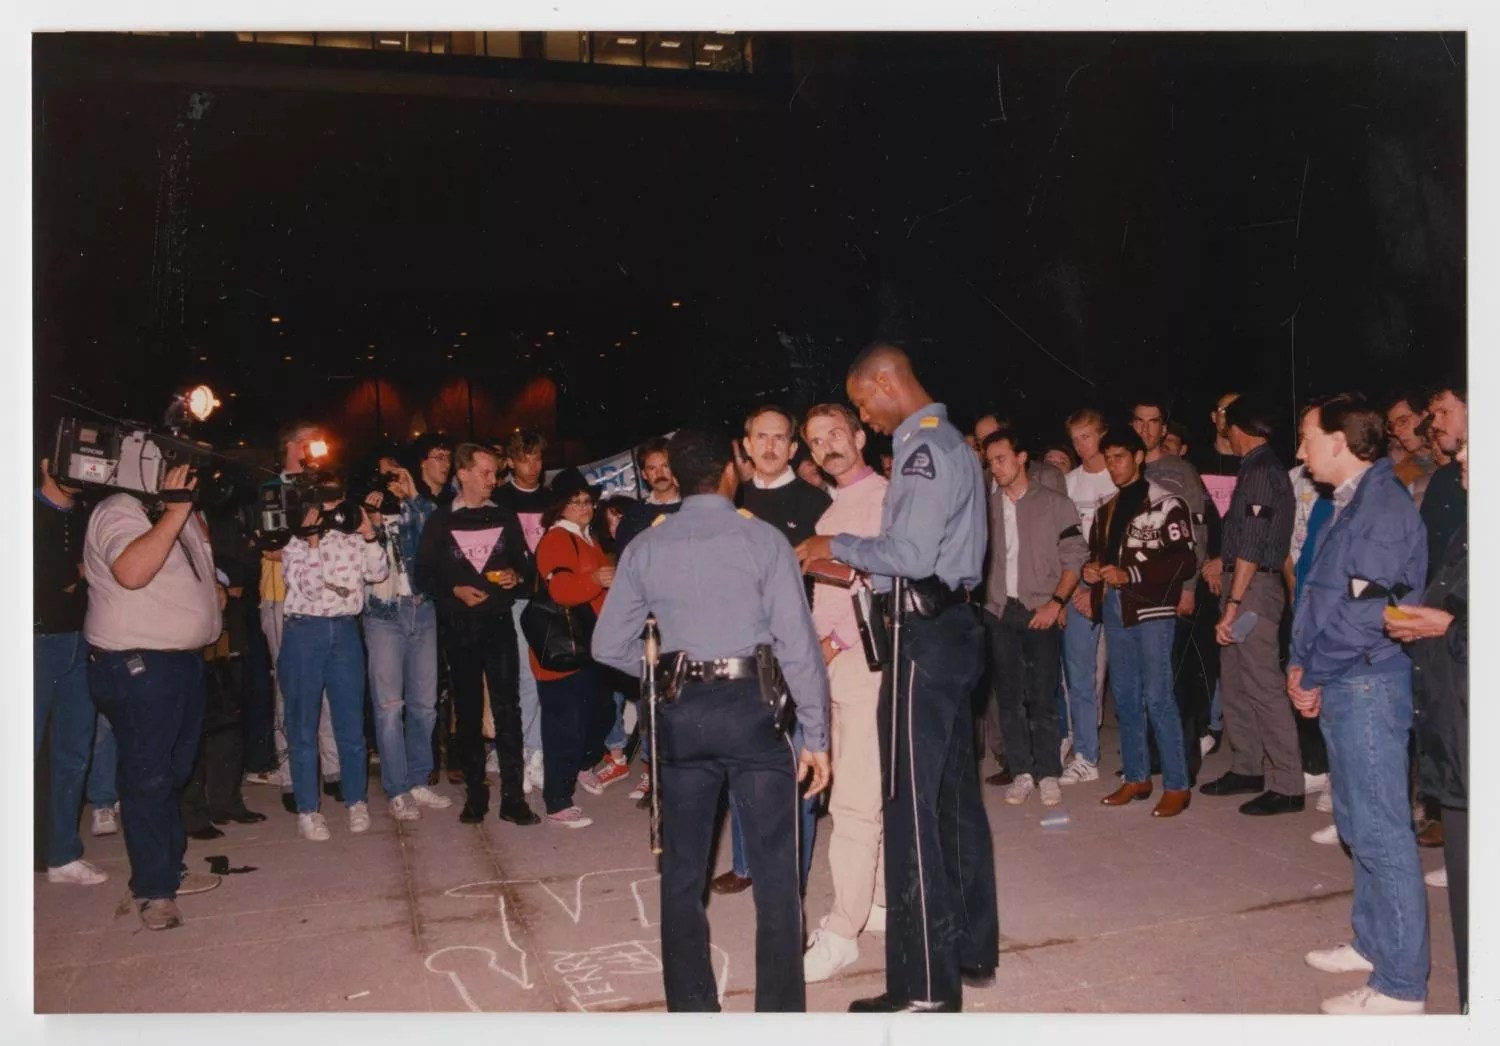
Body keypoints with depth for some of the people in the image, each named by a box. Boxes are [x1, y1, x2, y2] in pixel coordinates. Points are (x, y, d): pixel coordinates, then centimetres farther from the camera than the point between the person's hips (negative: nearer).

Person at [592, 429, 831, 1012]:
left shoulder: (645, 548, 5)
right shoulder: (762, 539, -4)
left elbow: (609, 646, 4)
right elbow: (797, 643, -7)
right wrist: (816, 735, -2)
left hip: (681, 713, 3)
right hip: (752, 706, -3)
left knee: (682, 872, 14)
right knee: (775, 872, 7)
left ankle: (691, 1010, 23)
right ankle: (779, 1012, 12)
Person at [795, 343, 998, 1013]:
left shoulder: (924, 448, -13)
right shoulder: (948, 442, 18)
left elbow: (911, 555, -21)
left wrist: (839, 546, -8)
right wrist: (856, 571, 13)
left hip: (926, 634, -10)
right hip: (951, 624, 10)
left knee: (912, 806, -6)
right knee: (954, 795, 16)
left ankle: (925, 986, 1)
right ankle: (972, 951, 27)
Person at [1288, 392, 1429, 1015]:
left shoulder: (1383, 504, -15)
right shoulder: (1350, 504, 15)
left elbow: (1368, 610, -22)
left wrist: (1311, 675, -11)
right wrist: (1301, 667, 5)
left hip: (1367, 684, -10)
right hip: (1343, 685, 10)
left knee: (1380, 831, -4)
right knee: (1359, 825, 18)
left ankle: (1401, 984, 4)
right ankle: (1374, 943, 31)